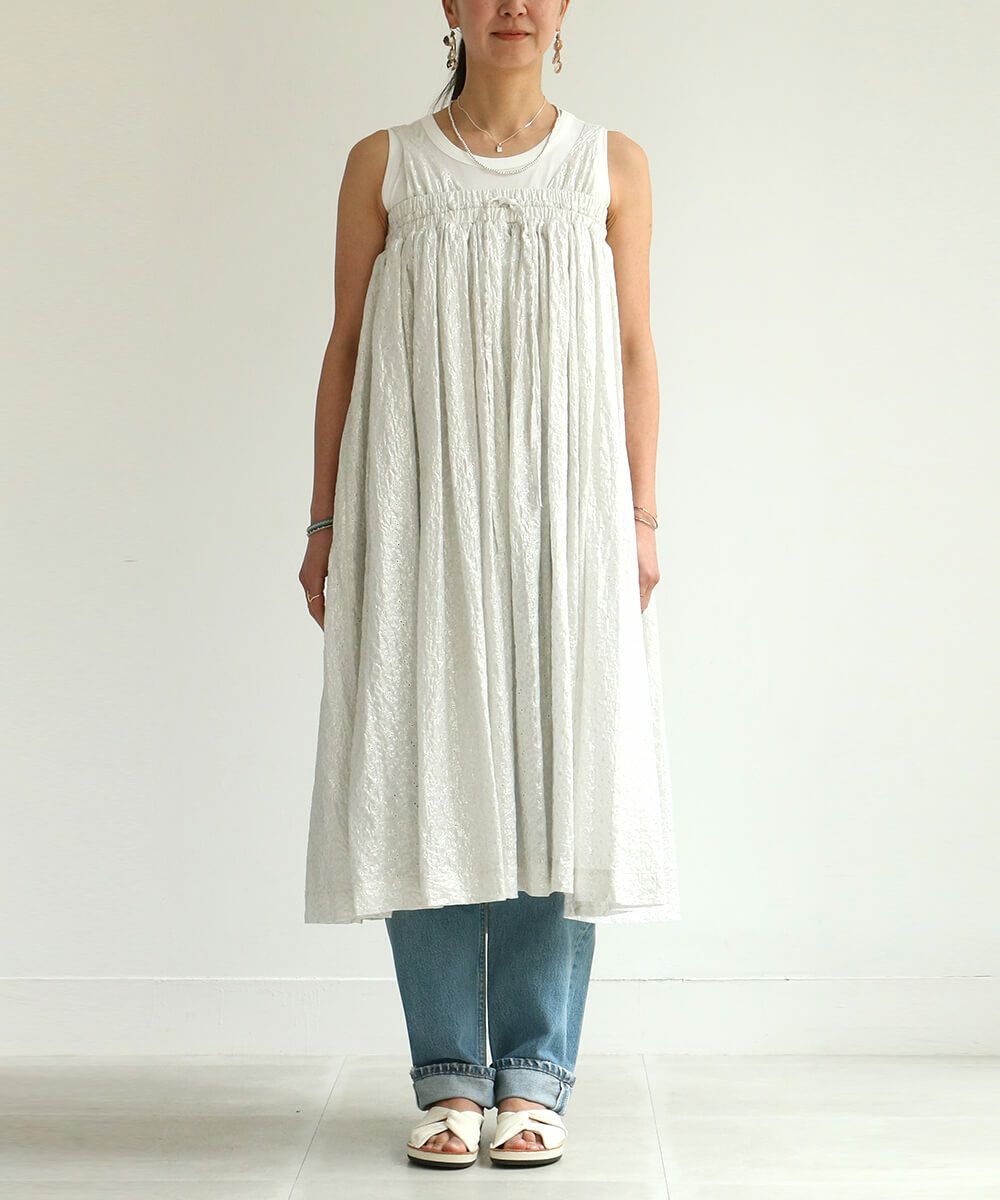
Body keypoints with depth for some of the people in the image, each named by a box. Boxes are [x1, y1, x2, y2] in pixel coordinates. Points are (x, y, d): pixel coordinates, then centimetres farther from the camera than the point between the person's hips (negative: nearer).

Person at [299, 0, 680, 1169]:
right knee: (424, 770, -2)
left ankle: (536, 1072, 9)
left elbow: (635, 355, 8)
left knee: (556, 770, -2)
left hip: (562, 505, 0)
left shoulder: (612, 165, 10)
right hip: (417, 507, 0)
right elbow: (344, 351, 8)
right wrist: (325, 527, 4)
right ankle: (449, 1073, 9)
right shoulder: (384, 165, 9)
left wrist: (640, 519, 1)